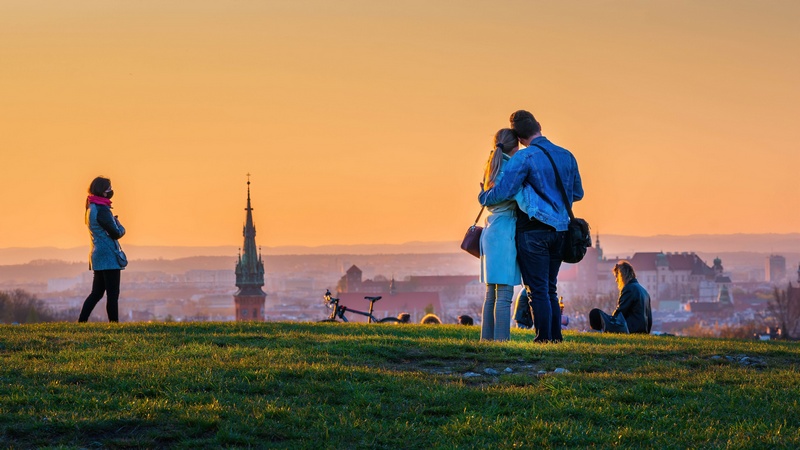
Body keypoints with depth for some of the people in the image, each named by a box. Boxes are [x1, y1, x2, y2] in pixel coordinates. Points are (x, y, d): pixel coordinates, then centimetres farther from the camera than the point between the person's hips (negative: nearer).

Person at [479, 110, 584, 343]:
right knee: (550, 290, 14)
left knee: (537, 290, -3)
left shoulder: (524, 157, -12)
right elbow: (577, 194, 16)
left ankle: (544, 338, -5)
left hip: (533, 231, -6)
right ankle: (556, 337, 11)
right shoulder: (566, 156, 8)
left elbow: (502, 192, -17)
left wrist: (483, 197, 2)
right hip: (559, 230, 6)